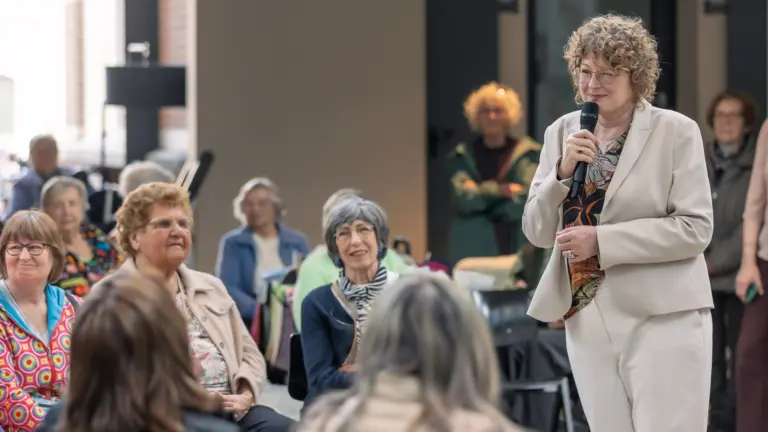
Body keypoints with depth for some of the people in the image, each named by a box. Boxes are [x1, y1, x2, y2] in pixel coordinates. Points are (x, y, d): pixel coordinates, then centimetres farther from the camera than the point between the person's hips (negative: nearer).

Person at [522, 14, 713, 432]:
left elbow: (695, 228, -11)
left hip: (663, 316, -4)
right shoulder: (562, 132, 8)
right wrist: (562, 173, -12)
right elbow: (537, 232, 6)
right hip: (587, 317, 5)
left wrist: (602, 240, -18)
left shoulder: (676, 131, -5)